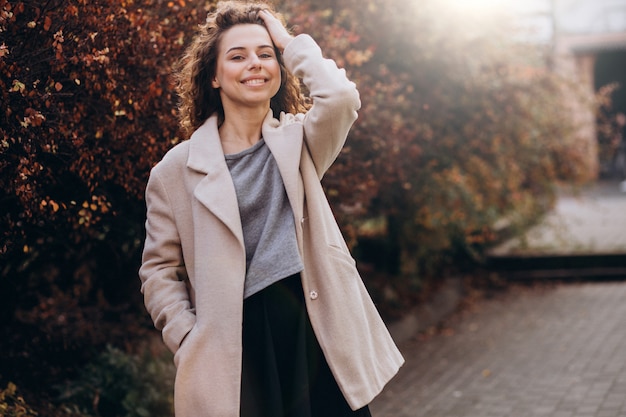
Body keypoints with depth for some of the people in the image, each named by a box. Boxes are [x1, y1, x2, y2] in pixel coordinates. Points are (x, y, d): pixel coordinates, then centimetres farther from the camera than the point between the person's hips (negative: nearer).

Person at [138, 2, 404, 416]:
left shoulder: (296, 142, 8)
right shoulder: (177, 170, 3)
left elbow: (340, 96, -14)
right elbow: (160, 271, 4)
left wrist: (292, 43, 0)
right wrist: (190, 343, -8)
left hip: (319, 334, 2)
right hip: (238, 354, -1)